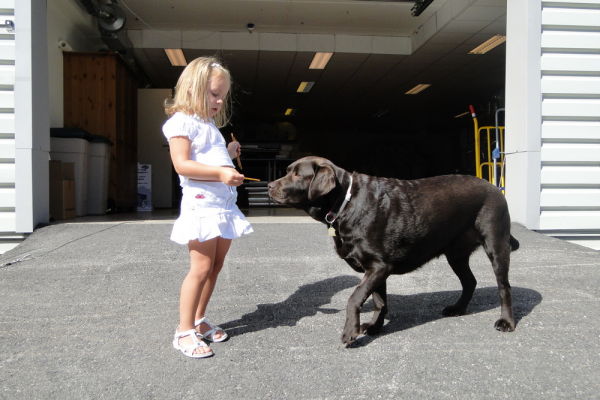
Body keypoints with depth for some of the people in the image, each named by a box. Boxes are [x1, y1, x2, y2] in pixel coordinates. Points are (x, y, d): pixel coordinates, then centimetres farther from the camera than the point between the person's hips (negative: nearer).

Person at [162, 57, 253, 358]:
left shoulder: (210, 125, 21)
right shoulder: (182, 121, -7)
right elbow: (182, 164, -18)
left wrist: (229, 154, 14)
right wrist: (220, 172, -25)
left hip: (224, 204, 9)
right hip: (201, 204, -9)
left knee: (216, 266, 11)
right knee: (201, 268, -9)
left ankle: (200, 321, 23)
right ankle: (184, 332, 1)